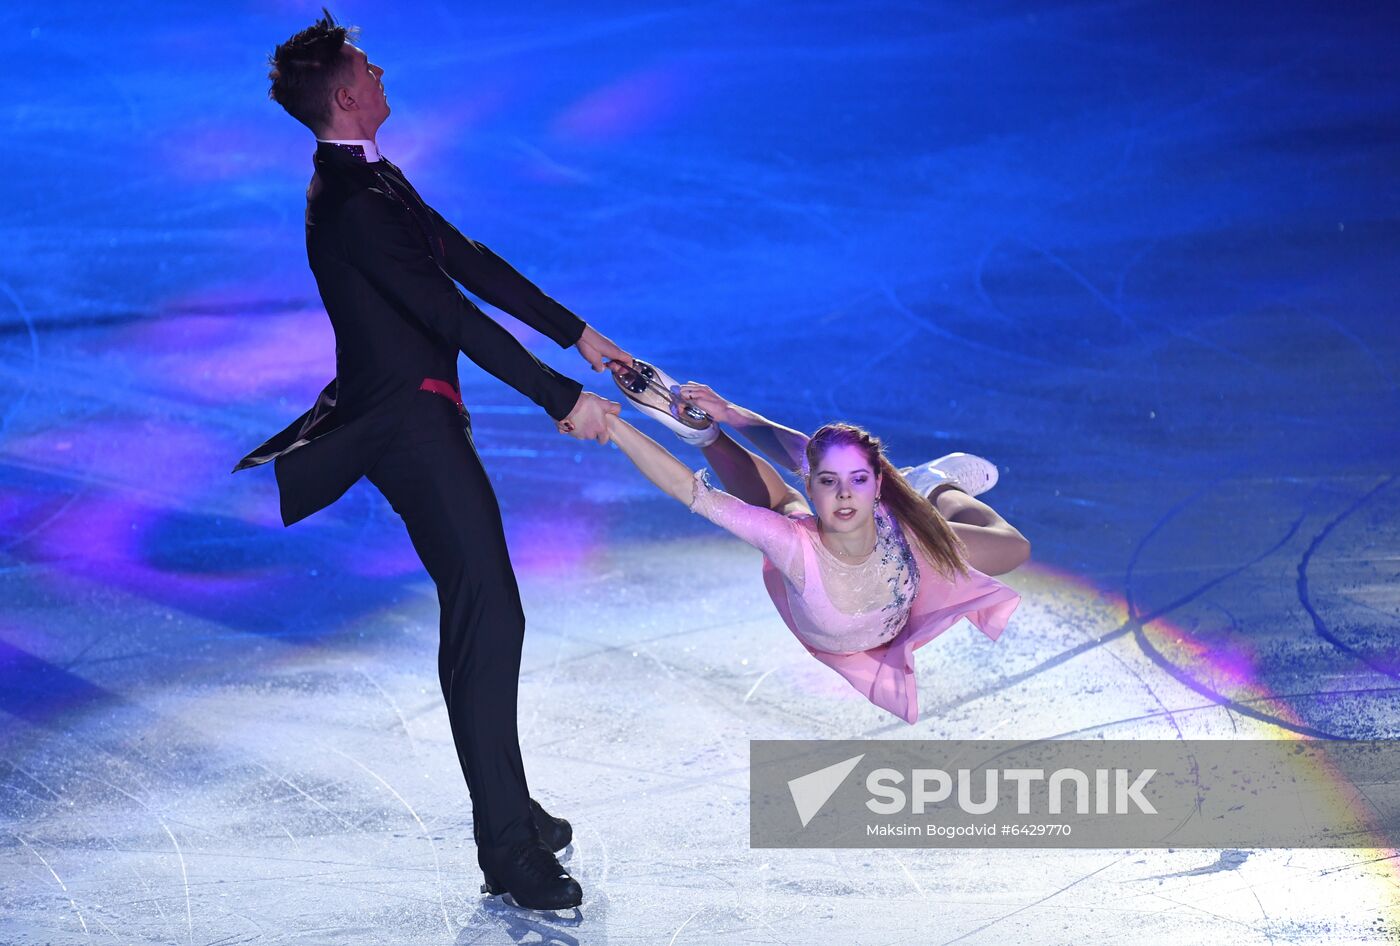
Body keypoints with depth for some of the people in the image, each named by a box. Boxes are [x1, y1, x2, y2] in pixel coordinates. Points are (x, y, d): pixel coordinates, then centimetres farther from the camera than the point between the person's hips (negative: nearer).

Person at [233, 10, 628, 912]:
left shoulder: (375, 180, 12)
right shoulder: (348, 204, -21)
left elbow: (467, 258, 15)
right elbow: (452, 314, -24)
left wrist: (577, 332, 13)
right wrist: (562, 399, -21)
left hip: (416, 413, 11)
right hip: (407, 422, -11)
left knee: (479, 614, 16)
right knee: (488, 615, -12)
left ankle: (510, 810, 27)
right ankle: (510, 850, -11)